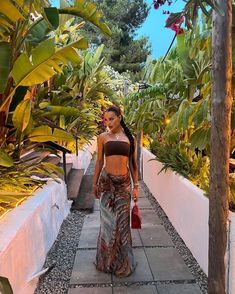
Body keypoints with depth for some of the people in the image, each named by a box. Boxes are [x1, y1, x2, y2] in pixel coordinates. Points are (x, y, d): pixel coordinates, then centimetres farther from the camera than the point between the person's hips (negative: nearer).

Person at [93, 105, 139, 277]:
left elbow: (133, 164, 7)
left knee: (122, 221, 6)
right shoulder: (103, 137, 2)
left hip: (124, 182, 1)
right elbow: (99, 162, 7)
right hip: (107, 181, 0)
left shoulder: (130, 138, 5)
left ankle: (123, 262, 23)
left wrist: (136, 186, 4)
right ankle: (108, 260, 26)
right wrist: (95, 184, 9)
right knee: (108, 220, 6)